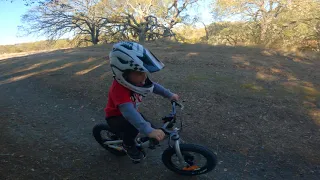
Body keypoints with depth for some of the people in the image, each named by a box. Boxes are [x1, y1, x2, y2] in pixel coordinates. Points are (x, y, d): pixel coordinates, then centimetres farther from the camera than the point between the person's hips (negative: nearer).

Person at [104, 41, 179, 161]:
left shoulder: (135, 79, -16)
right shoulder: (119, 89, -40)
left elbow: (153, 86, -1)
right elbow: (129, 112, -53)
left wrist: (170, 95, -4)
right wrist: (149, 131, -61)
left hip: (132, 111, 8)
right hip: (116, 116, -8)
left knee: (147, 126, 2)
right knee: (132, 128, -34)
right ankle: (128, 146, -1)